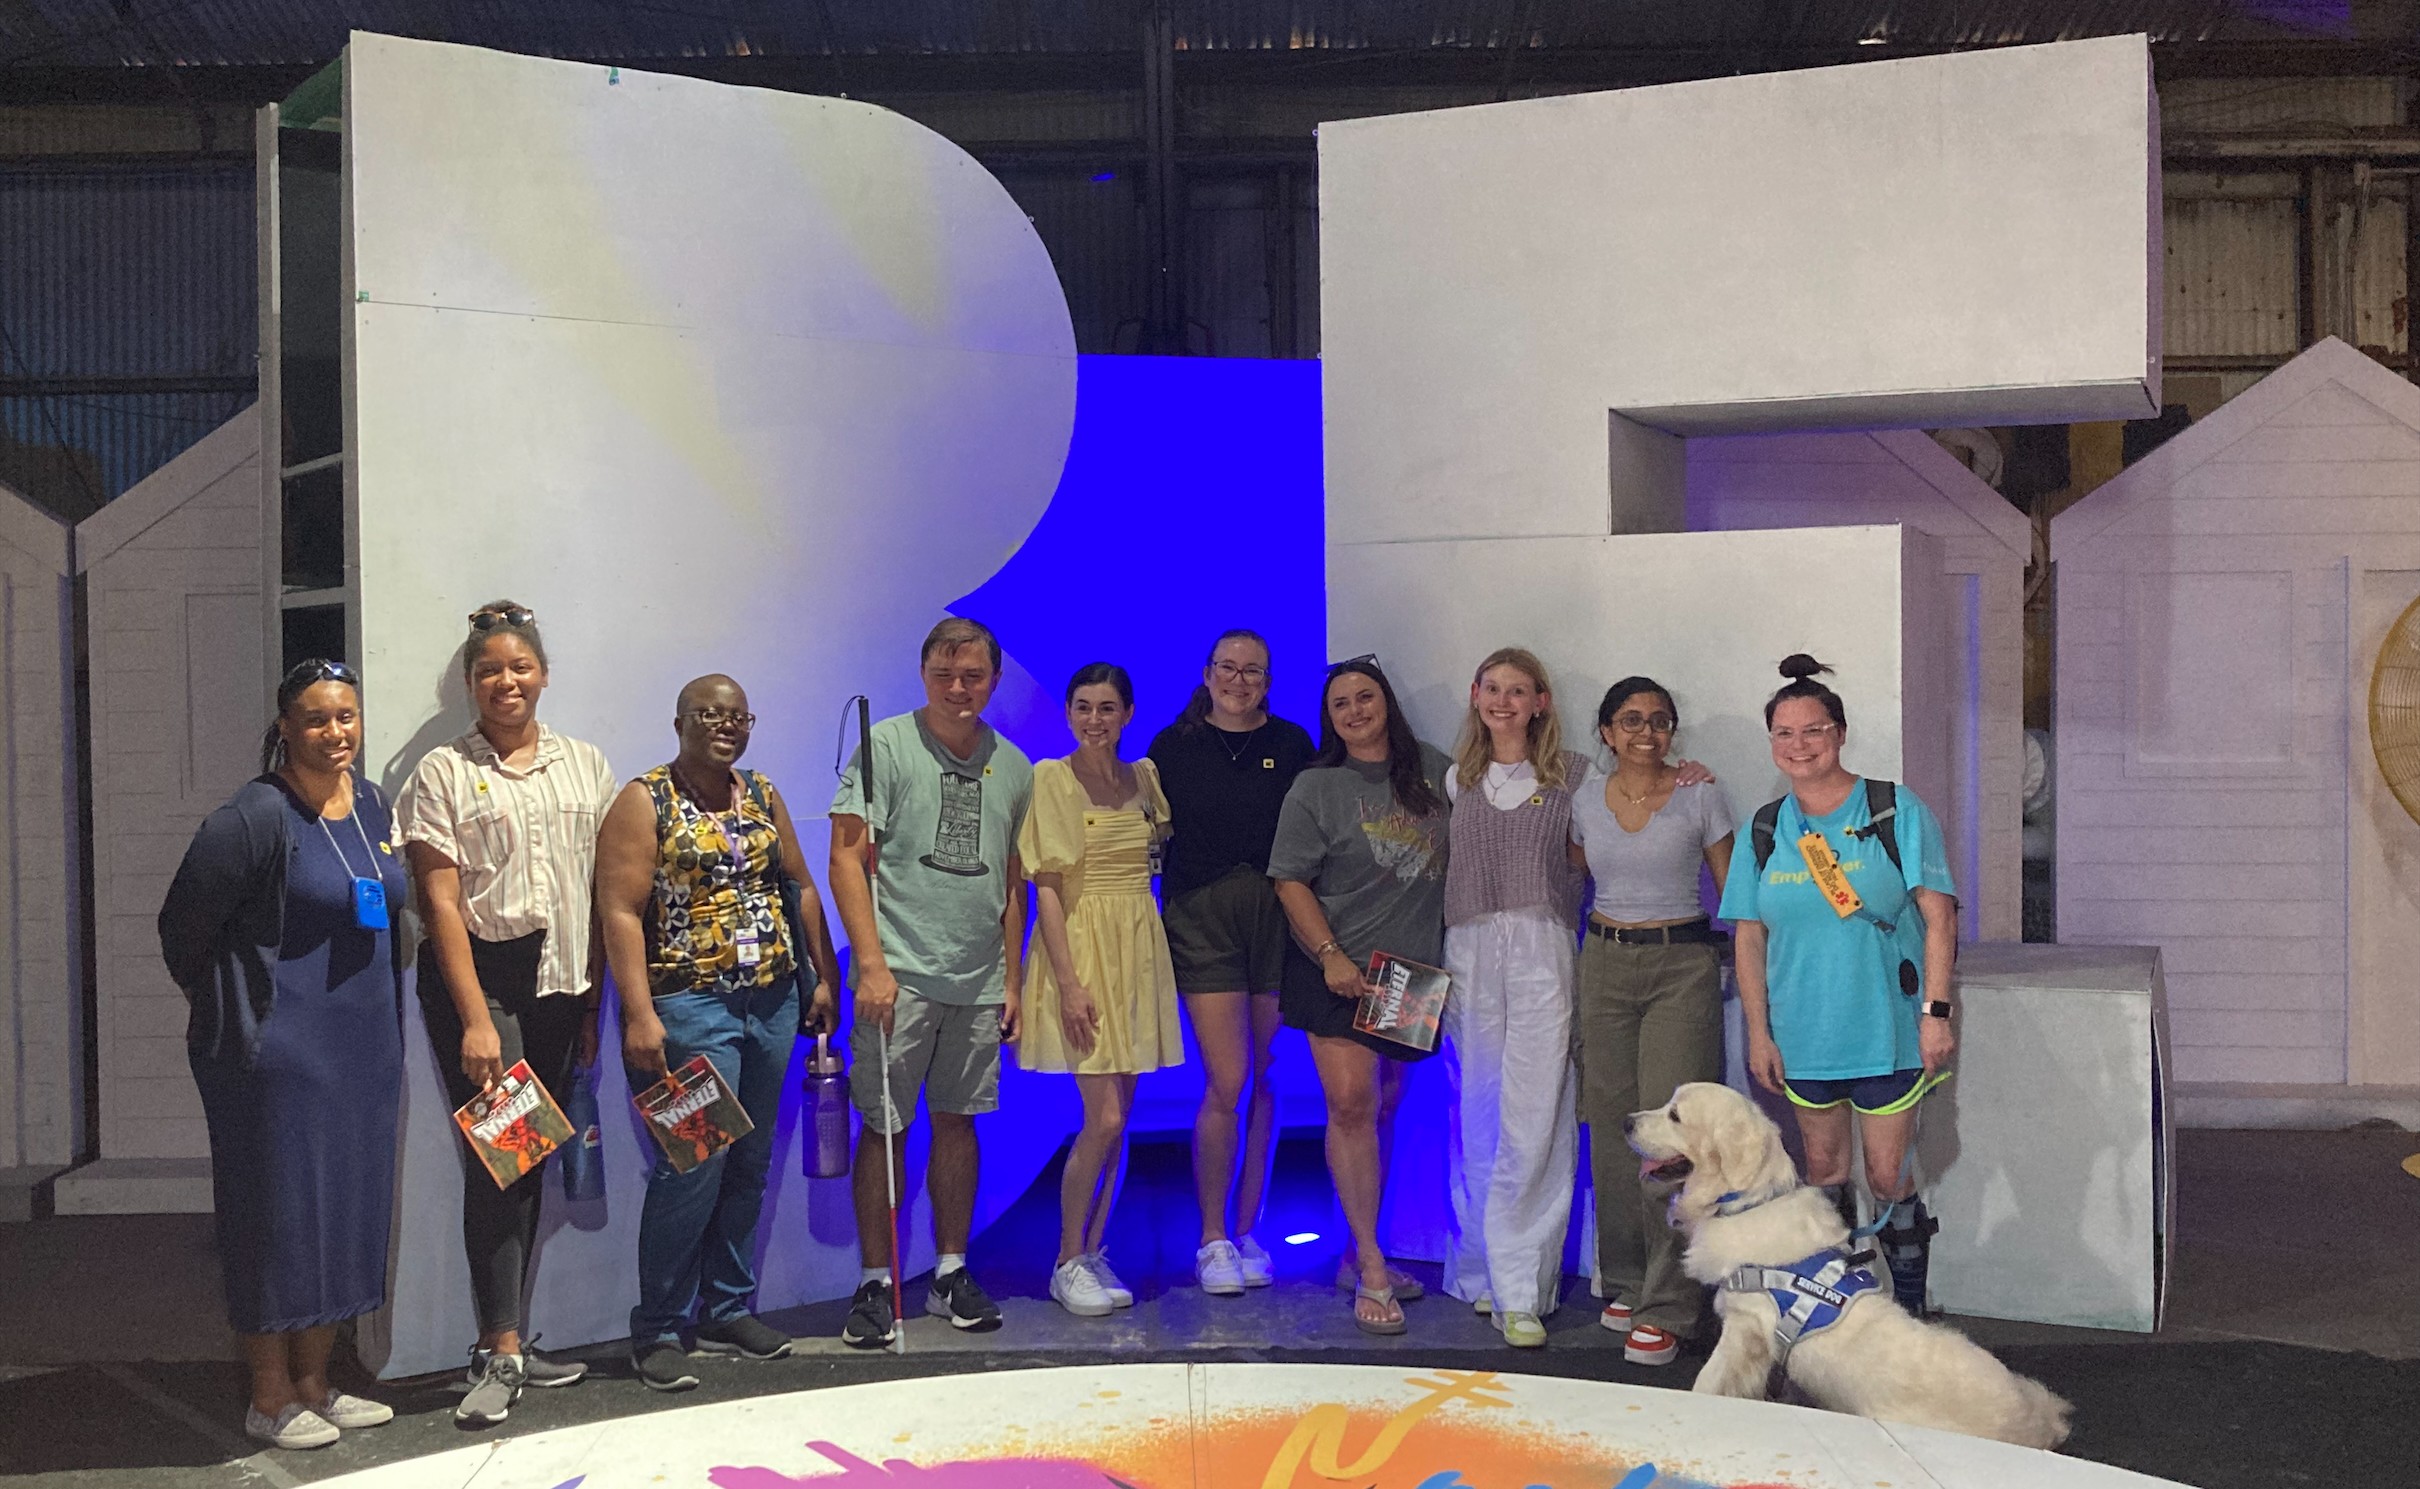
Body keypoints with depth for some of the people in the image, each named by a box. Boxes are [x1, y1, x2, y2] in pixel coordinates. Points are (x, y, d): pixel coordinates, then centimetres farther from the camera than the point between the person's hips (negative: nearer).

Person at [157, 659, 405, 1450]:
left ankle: (313, 1382, 26)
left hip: (365, 1049, 7)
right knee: (278, 1211, 1)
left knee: (344, 1208, 13)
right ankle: (270, 1397, 14)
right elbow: (183, 925, -9)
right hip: (278, 1051, -7)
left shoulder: (372, 805, 9)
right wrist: (234, 1007, 3)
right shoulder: (255, 816, -14)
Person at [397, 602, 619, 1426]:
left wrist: (595, 1003, 7)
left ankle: (509, 1342, 17)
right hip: (475, 975, -4)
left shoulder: (586, 766, 10)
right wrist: (476, 1019, -13)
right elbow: (442, 903, -7)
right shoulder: (443, 772, -1)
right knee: (495, 1157, -7)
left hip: (559, 979, 4)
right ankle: (501, 1351, -2)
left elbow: (602, 893, 11)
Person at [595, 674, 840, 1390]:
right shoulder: (645, 801, -5)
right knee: (692, 1168, -9)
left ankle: (728, 1311, 24)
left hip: (773, 1002, 6)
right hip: (690, 1006, -6)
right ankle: (656, 1332, 4)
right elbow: (620, 911, -12)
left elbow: (800, 888, 19)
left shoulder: (762, 795, 13)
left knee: (750, 1165, 11)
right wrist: (640, 1015, -20)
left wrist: (825, 977, 14)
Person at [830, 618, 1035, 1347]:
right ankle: (875, 1282, 10)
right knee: (885, 1126, 0)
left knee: (958, 1121, 11)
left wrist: (1012, 979, 14)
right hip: (899, 977, -4)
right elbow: (847, 858, -7)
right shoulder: (886, 746, -3)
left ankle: (951, 1273, 23)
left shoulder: (1013, 766, 10)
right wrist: (872, 963, -14)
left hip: (978, 981, 4)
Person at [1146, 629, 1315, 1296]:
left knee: (1263, 1080, 7)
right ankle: (1213, 1238, 6)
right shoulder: (1173, 746, 6)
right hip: (1202, 920, -2)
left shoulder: (1292, 744, 9)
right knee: (1227, 1083, -8)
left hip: (1278, 919, 2)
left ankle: (1246, 1230, 20)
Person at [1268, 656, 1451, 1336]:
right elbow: (1291, 880, -4)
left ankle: (1359, 1254, 21)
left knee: (1386, 1109, 10)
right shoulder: (1316, 787, -2)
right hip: (1339, 970, -4)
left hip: (1416, 968, 4)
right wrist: (1330, 954, -14)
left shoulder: (1433, 769, 8)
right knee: (1351, 1103, -13)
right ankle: (1371, 1268, -7)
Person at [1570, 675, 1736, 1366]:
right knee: (1610, 1124, 3)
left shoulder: (1700, 796, 0)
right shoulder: (1584, 800, 7)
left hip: (1682, 964, -3)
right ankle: (1624, 1280, 18)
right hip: (1605, 963, 3)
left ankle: (1666, 1308, -7)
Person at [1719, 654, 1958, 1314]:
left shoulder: (1896, 812, -5)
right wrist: (1758, 1032, 3)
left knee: (1886, 1176, -1)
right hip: (1804, 1031, 4)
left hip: (1887, 1028, -3)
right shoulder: (1764, 830, 5)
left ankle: (1907, 1309, 16)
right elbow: (1749, 938, 8)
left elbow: (1938, 915, -7)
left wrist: (1936, 1011, -14)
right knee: (1823, 1170, 14)